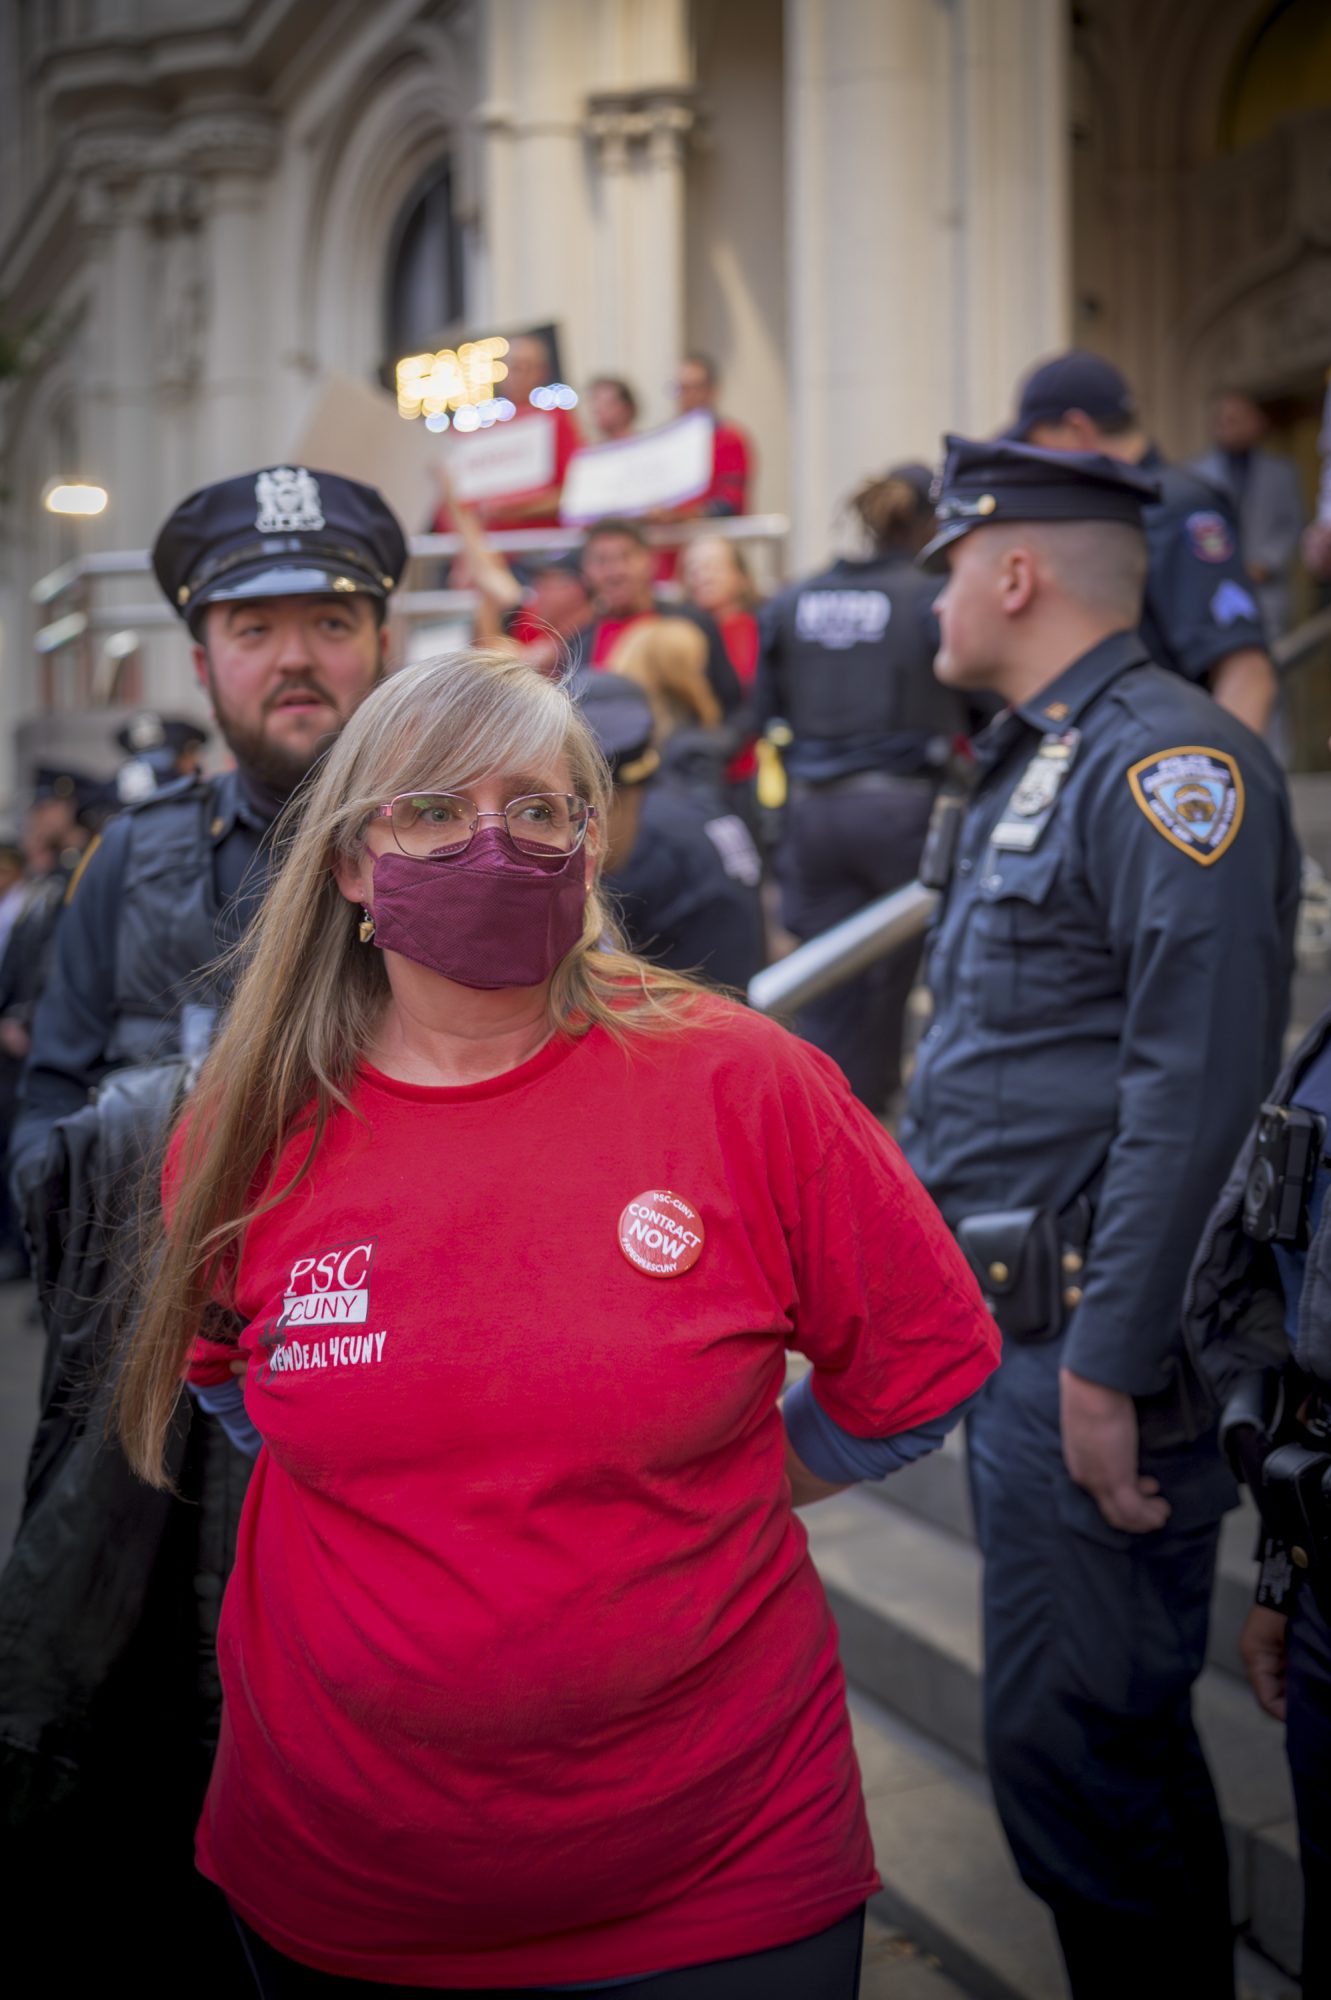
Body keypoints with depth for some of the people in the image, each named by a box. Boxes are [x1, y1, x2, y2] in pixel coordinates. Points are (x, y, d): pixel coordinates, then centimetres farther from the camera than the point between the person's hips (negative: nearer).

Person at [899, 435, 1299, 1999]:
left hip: (1092, 1341, -10)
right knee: (1114, 1741, 19)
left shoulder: (1170, 760, -14)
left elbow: (1197, 1087, -23)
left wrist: (1112, 1363, -24)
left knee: (1069, 1751, -5)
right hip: (1010, 1326, 10)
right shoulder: (1031, 766, 18)